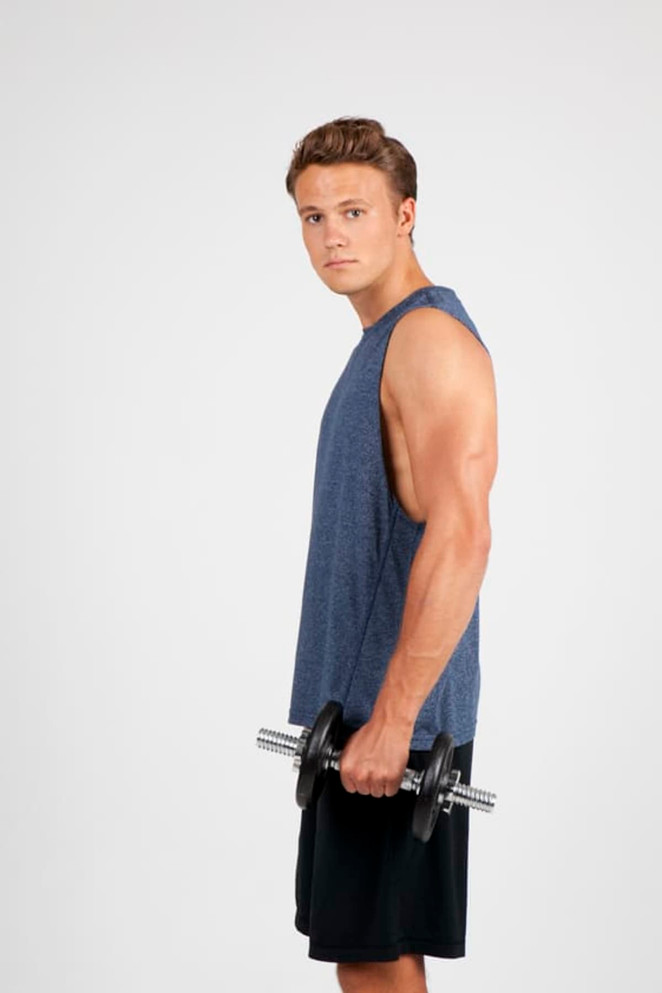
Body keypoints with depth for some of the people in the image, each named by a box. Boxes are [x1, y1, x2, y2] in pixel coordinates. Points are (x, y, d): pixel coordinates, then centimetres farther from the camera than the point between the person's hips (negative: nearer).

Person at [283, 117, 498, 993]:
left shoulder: (430, 336, -15)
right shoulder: (383, 340, 17)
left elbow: (461, 536, -26)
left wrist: (390, 720, -26)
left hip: (393, 711, -10)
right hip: (358, 701, 10)